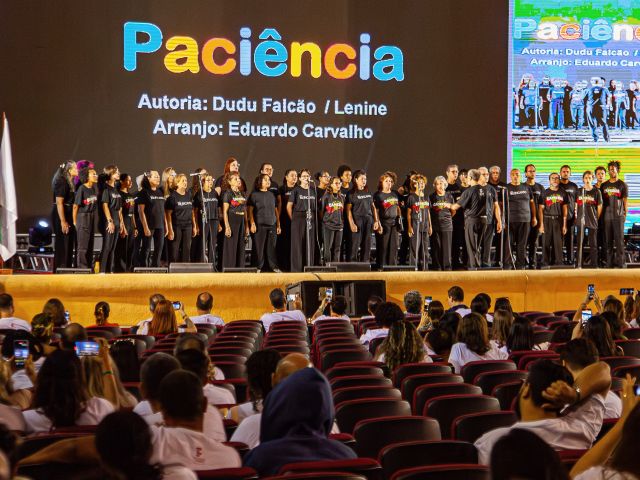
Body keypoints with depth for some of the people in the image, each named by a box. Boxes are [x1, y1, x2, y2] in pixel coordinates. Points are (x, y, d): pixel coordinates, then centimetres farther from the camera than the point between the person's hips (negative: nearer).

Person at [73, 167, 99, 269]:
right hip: (83, 217, -7)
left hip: (93, 217, 7)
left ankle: (90, 266, 18)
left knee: (90, 245, 12)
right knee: (83, 245, -4)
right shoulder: (82, 188, -15)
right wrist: (75, 221, -8)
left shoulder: (94, 188, 5)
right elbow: (75, 206, -12)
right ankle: (82, 267, 1)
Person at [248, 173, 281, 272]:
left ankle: (274, 266, 9)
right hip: (259, 225, -4)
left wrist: (278, 225, 14)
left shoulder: (271, 195, 17)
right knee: (259, 247, -3)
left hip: (272, 225, 4)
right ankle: (258, 267, 4)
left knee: (271, 247, 4)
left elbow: (276, 210, 19)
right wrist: (252, 223, -12)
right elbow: (250, 210, -2)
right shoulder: (254, 194, 2)